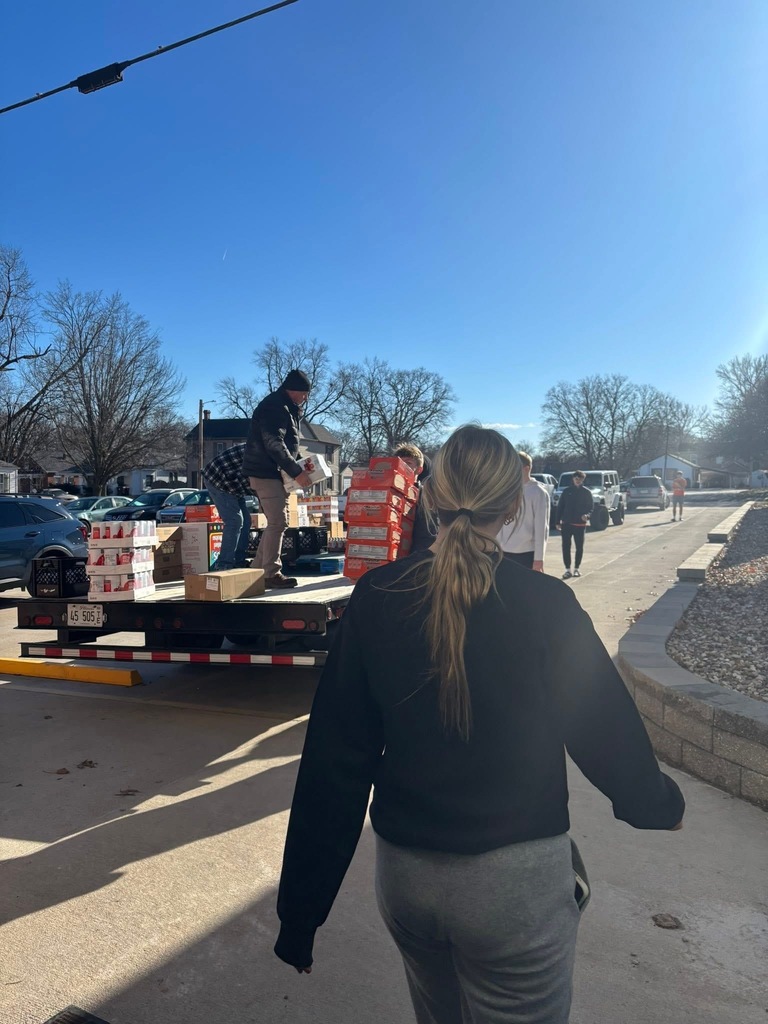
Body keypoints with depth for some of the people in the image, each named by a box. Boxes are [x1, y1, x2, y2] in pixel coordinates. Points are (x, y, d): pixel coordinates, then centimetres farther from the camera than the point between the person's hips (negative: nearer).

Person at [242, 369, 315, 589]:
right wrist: (296, 471, -23)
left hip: (274, 472, 11)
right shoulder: (274, 407, -14)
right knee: (277, 523, -11)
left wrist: (297, 466, 11)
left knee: (277, 522, 13)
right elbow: (274, 445, -23)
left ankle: (257, 569, 19)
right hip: (266, 472, -11)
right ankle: (271, 573, -6)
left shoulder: (286, 409, 20)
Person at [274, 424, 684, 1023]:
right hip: (516, 882, -3)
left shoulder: (376, 599, -11)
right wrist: (660, 804, 17)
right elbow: (605, 728, -5)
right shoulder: (546, 605, -17)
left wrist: (302, 907, 2)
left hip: (403, 874, 4)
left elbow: (333, 759, -8)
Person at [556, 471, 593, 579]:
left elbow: (591, 506, 3)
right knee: (566, 546, -2)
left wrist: (587, 515, -18)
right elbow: (560, 507, 7)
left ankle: (576, 568, 21)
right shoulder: (567, 491, 6)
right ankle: (568, 569, 3)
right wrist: (558, 521, 2)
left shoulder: (587, 492, 3)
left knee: (579, 547, 8)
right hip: (566, 523, 1)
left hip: (580, 524, -1)